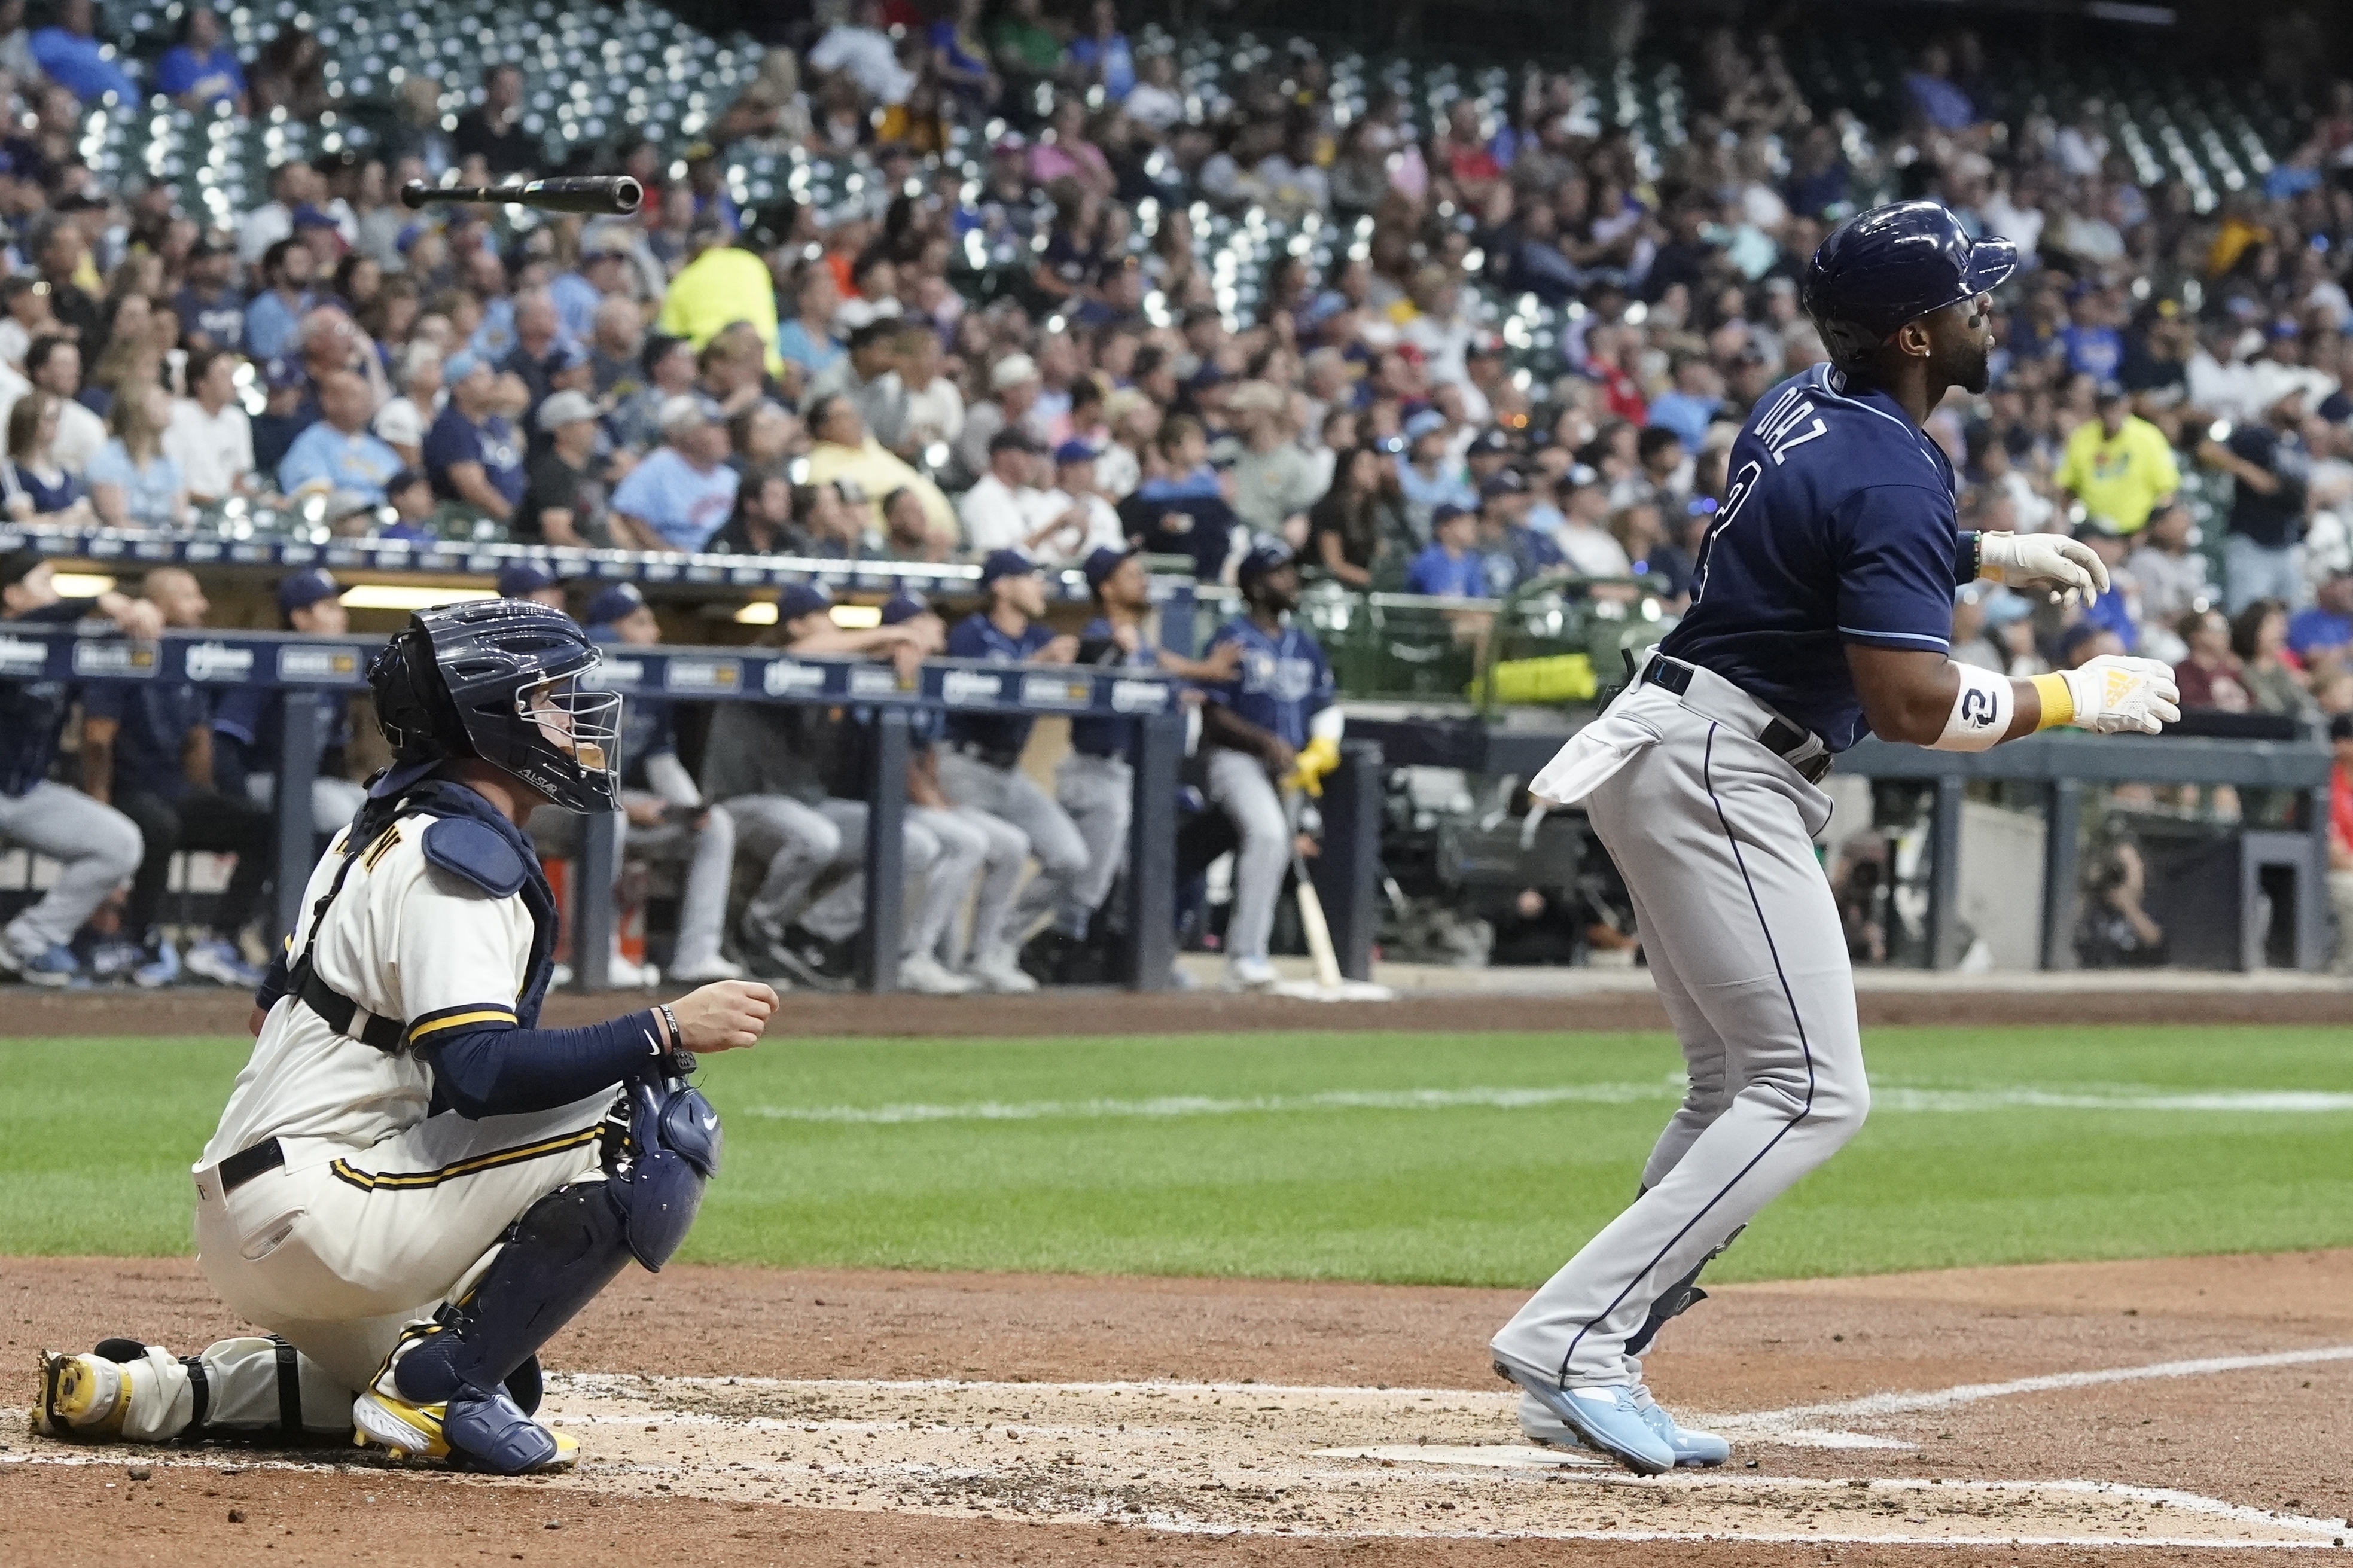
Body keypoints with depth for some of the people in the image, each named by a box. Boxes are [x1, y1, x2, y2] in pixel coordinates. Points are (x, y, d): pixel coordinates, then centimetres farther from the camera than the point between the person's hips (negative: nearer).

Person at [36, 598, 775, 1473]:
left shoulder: (383, 832, 18)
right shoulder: (453, 861, -13)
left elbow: (272, 1010, 28)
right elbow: (478, 1070, -27)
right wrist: (665, 1031, -26)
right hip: (313, 1209, -11)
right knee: (655, 1123, -19)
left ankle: (151, 1394, 15)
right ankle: (443, 1382, -14)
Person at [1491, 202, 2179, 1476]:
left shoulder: (1801, 410, 11)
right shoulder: (1892, 475, -18)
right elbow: (1915, 706, -24)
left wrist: (1990, 554, 27)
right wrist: (2078, 701, -11)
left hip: (1655, 751, 10)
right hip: (1722, 774, -10)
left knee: (1739, 1088, 14)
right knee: (1812, 1093, -12)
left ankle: (1582, 1374, 8)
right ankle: (1571, 1336, -19)